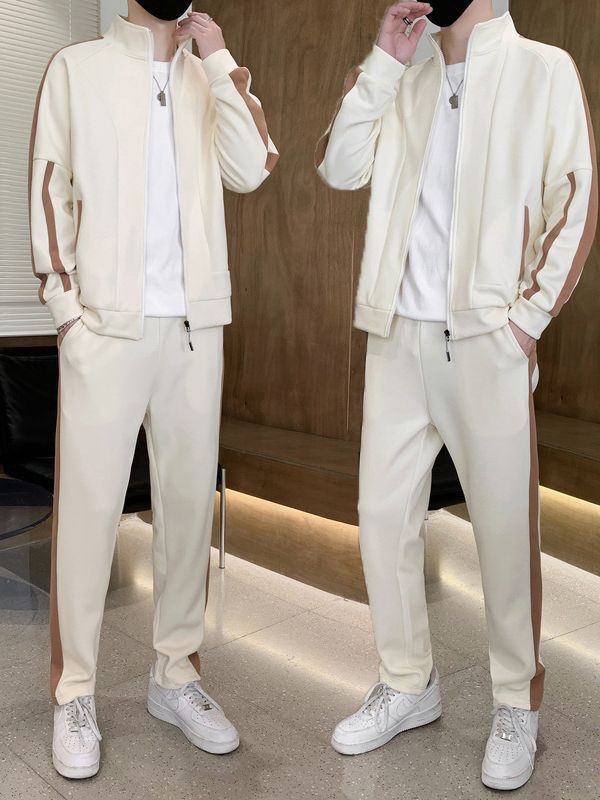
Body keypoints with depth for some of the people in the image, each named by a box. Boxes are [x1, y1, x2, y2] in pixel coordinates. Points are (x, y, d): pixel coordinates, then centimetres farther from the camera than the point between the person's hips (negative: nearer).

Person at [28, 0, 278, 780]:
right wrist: (66, 308, -8)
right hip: (108, 322, -3)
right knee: (90, 501, -2)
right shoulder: (78, 66, 6)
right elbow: (49, 191, 1)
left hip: (195, 322, 4)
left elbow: (251, 170, -1)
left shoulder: (209, 76, 15)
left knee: (190, 496, 6)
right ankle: (74, 693, 10)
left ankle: (176, 673, 20)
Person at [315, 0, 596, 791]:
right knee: (384, 511, 7)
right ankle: (408, 684, 24)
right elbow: (340, 168, 2)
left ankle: (518, 702, 21)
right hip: (398, 336, 4)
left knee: (504, 523, 2)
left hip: (488, 340, -4)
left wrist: (530, 315, -9)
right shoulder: (405, 84, 15)